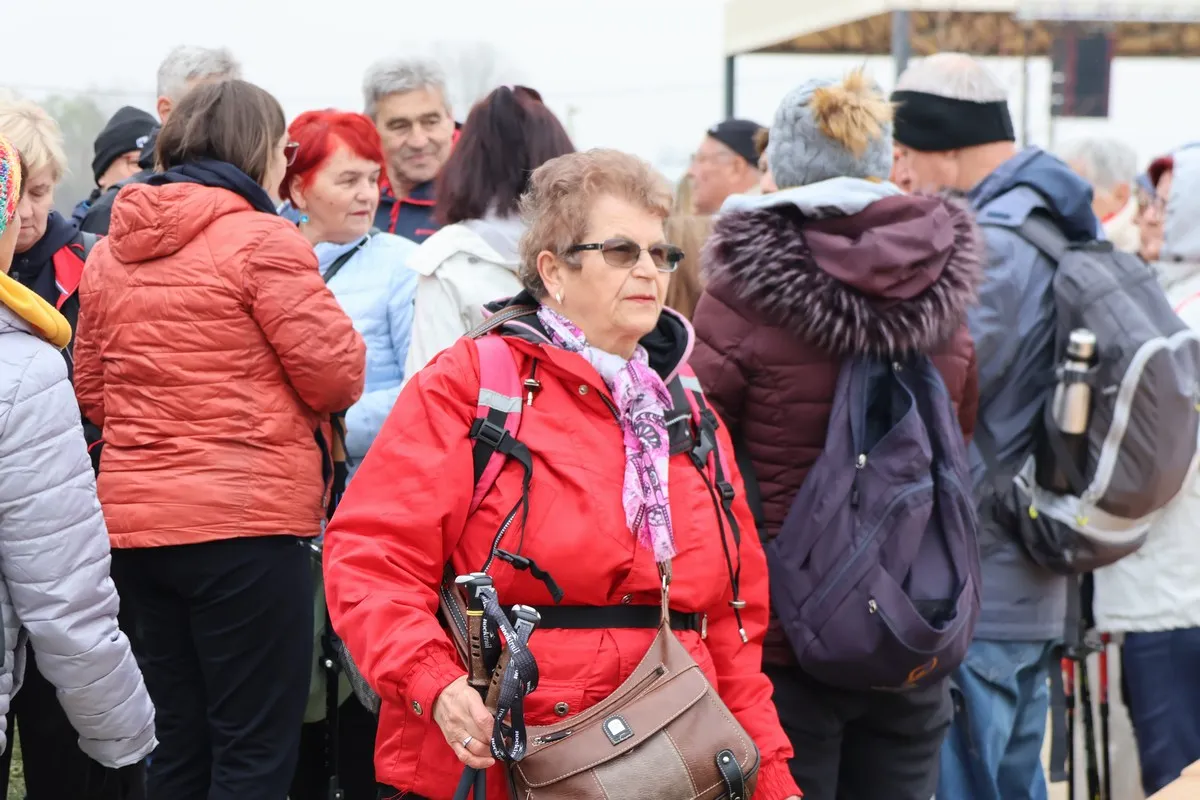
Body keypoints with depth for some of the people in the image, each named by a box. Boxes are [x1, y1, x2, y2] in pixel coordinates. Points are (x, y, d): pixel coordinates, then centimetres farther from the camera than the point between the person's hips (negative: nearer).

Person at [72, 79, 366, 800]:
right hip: (246, 522, -7)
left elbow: (92, 389, 16)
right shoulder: (263, 239, -10)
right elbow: (337, 377, -10)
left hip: (134, 518, 7)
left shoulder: (109, 252, 9)